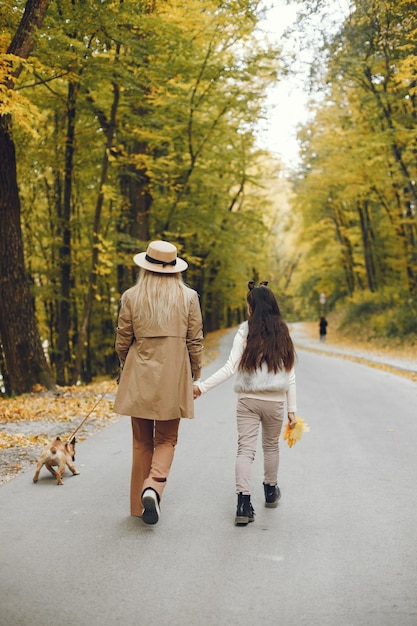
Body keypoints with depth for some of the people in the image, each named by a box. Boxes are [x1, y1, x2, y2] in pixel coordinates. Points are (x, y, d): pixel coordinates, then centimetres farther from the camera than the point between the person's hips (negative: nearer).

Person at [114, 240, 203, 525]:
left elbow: (122, 341, 1)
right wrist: (194, 378, 11)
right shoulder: (189, 297, -4)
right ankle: (154, 486, -13)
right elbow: (195, 342, -2)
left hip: (139, 377, 1)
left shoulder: (131, 296, -3)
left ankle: (141, 504, 19)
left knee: (142, 442, 14)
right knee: (166, 440, 12)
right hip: (173, 377, -1)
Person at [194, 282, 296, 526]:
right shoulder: (283, 334, 2)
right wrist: (292, 409, 9)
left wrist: (201, 386, -12)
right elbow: (290, 376, 3)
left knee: (245, 449, -1)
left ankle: (244, 502, -13)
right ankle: (271, 491, 39)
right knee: (272, 446, 21)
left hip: (247, 401, -2)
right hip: (275, 402, 2)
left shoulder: (245, 332, -6)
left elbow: (230, 368, -13)